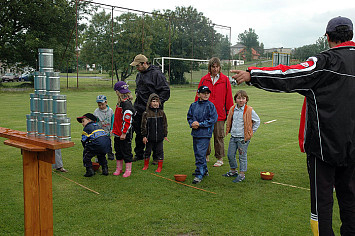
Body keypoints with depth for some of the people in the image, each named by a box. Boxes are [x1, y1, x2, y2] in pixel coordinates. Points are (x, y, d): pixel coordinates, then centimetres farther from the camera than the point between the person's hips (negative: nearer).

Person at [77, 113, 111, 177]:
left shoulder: (87, 128, 11)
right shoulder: (98, 126, 30)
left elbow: (84, 140, 13)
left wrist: (86, 148, 30)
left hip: (97, 145, -7)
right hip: (107, 144, 7)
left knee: (86, 155, 13)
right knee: (101, 155, 34)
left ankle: (90, 171, 10)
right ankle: (105, 169, 29)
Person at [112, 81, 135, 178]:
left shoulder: (127, 104, -19)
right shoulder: (119, 103, 10)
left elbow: (127, 121, -22)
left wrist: (124, 133, -21)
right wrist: (114, 130, 23)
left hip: (125, 134, -9)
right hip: (118, 133, 9)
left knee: (126, 152, 2)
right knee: (118, 151, 17)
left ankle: (128, 170, 13)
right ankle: (119, 168, 28)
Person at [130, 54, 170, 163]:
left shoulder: (156, 73, -11)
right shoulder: (139, 74, 15)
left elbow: (166, 90, -13)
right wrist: (137, 94, 14)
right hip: (139, 109, 8)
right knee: (138, 132, 14)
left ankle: (157, 157, 11)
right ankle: (139, 154, 29)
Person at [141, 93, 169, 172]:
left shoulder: (161, 113, 3)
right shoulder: (146, 113, -4)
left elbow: (165, 124, 8)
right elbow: (144, 125, -2)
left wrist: (165, 135, 7)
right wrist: (144, 136, -4)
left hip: (159, 137, 1)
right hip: (149, 137, -1)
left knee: (159, 152, 5)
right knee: (148, 151, 12)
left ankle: (160, 167, 16)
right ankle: (146, 165, 30)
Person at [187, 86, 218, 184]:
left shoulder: (210, 106, -7)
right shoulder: (194, 105, 7)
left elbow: (213, 119, -12)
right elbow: (189, 116, 15)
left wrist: (200, 124, -14)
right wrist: (192, 123, -5)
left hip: (205, 134, -6)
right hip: (195, 133, 6)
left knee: (201, 154, -9)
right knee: (197, 153, 16)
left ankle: (199, 174, -3)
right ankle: (204, 170, 33)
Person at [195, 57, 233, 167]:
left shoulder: (225, 80, 1)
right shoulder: (204, 80, 5)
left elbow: (229, 97, 2)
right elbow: (198, 96, 7)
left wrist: (229, 113, 0)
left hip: (219, 114, -2)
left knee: (219, 137, 5)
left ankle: (220, 159, 15)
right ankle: (206, 156, 25)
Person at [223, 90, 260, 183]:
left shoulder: (249, 110, -9)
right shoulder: (232, 109, 4)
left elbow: (257, 121, 2)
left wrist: (251, 132, 2)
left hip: (243, 138, -5)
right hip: (233, 136, 5)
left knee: (242, 156, 2)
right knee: (230, 155, 10)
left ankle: (242, 174, 12)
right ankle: (233, 171, 29)